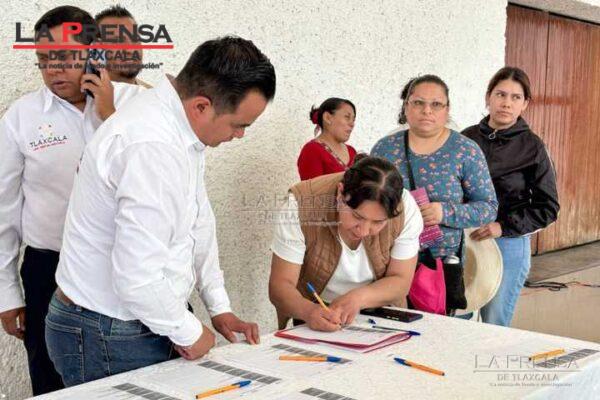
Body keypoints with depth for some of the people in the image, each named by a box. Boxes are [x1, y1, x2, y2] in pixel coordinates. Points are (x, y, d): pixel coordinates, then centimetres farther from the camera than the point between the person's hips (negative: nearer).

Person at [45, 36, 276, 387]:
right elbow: (138, 276, -30)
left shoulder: (180, 129, 3)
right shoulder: (153, 147, -29)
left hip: (145, 320, 9)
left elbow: (198, 223, 14)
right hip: (108, 342, -9)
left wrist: (220, 308, 14)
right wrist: (189, 333, -14)